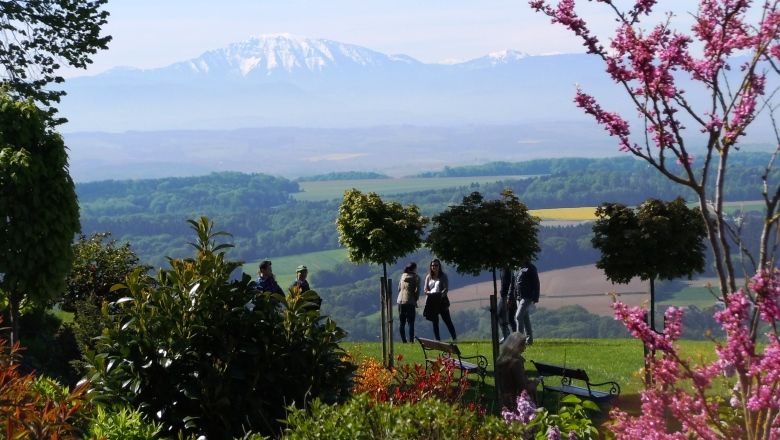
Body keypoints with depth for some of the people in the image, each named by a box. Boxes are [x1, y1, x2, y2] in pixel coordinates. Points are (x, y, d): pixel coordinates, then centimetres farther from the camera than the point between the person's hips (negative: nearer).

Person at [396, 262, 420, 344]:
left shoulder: (403, 276, 11)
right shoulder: (416, 277, -3)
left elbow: (399, 288, 13)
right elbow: (417, 290, -9)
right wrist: (416, 299, 5)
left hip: (401, 301, 5)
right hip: (410, 302, -5)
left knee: (402, 322, 9)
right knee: (411, 323, -1)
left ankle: (404, 340, 8)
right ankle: (411, 340, -8)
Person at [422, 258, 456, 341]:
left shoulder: (443, 276, 4)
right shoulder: (428, 277, 13)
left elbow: (446, 288, -5)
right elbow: (425, 290, 10)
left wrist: (441, 294, -23)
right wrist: (429, 293, -13)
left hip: (441, 300, -3)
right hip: (431, 302, 4)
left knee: (447, 320, -5)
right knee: (435, 322, 5)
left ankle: (454, 338, -3)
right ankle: (437, 339, 9)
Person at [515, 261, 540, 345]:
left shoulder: (531, 268, -7)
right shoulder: (519, 269, 16)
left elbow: (536, 284, -10)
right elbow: (515, 285, 22)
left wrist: (535, 298, -16)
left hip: (527, 297, -8)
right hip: (519, 297, 8)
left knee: (519, 316, -17)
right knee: (525, 318, 10)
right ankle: (529, 338, 15)